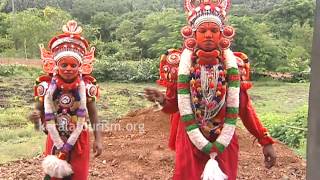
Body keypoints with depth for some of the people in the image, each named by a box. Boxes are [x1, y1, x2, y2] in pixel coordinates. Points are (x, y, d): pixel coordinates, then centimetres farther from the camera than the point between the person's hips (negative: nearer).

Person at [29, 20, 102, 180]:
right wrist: (35, 115, -23)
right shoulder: (46, 85, -10)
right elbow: (39, 110, 0)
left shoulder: (86, 85, -10)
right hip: (55, 141, 0)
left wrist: (98, 139, -3)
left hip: (79, 141, 0)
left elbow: (93, 114, -1)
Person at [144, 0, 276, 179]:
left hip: (225, 142, 1)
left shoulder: (234, 64, -3)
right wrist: (162, 100, -22)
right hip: (190, 141, -1)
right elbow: (173, 105, 1)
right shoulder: (180, 63, -6)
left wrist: (265, 141, -1)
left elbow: (244, 107, 3)